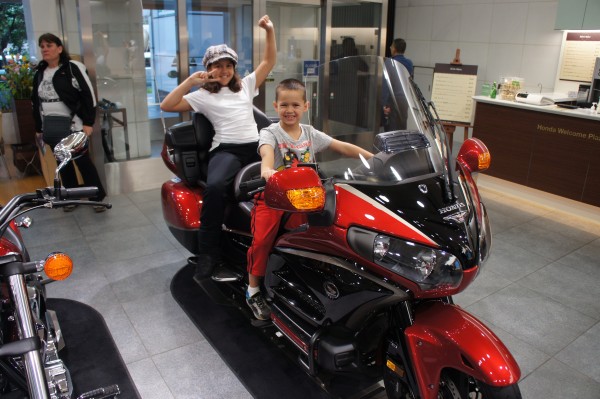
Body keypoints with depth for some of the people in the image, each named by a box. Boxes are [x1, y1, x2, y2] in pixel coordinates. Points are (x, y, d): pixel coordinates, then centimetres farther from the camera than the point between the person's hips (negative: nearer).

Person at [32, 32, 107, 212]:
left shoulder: (73, 67, -7)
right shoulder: (39, 72, 12)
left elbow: (88, 95, -11)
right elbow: (35, 101, 16)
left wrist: (88, 123, -15)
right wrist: (38, 128, 15)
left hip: (73, 126, -6)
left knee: (83, 161, -2)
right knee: (63, 164, 12)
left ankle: (98, 197, 8)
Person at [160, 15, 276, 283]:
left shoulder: (246, 86, 21)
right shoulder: (203, 96, 11)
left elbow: (269, 61, 20)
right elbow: (166, 106, 3)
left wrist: (270, 31, 7)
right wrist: (190, 81, -2)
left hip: (255, 147, 4)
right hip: (226, 150, -4)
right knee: (214, 186, -35)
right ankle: (208, 254, -23)